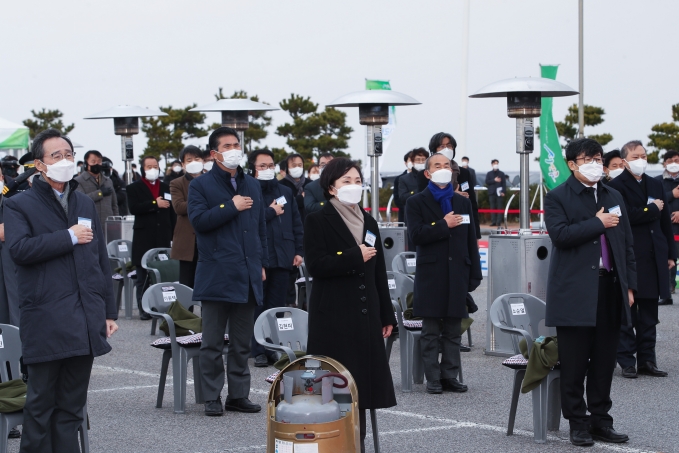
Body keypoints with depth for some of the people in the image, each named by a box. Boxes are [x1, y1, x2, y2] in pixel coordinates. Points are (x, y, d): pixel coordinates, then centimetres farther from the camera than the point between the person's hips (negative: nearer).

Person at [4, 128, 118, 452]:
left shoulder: (85, 204, 19)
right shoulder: (20, 205, 1)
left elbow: (101, 260, 20)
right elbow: (19, 248, -17)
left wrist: (109, 310, 15)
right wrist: (69, 238, -12)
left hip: (84, 321, 5)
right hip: (46, 323, -5)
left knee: (71, 405, 9)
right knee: (41, 404, -1)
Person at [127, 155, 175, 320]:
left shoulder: (166, 188, 17)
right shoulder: (134, 188, 6)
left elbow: (172, 212, 13)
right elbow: (133, 208, -10)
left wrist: (174, 235, 6)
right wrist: (155, 204, -12)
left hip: (163, 238, 3)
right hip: (144, 238, -3)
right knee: (143, 277, 0)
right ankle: (144, 310, 3)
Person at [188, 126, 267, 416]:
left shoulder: (252, 185, 17)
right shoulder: (201, 185, 0)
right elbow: (198, 219, -14)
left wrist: (262, 262, 15)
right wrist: (232, 207, -14)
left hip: (247, 275, 5)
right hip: (217, 275, -5)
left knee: (242, 342, 9)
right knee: (213, 343, 0)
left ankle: (239, 395, 16)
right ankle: (213, 397, 5)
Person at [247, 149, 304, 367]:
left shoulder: (285, 192, 15)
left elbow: (296, 223, 15)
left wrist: (299, 251, 6)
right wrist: (271, 212, -10)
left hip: (282, 257, 5)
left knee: (277, 306, 7)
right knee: (258, 306, 1)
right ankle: (259, 351, 5)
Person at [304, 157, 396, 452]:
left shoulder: (369, 223, 15)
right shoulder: (318, 222, -2)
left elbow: (379, 273, 16)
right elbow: (316, 265, -15)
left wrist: (386, 315, 13)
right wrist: (355, 256, -14)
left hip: (365, 314, 5)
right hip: (333, 315, -5)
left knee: (362, 379, 6)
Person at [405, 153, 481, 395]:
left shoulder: (463, 203, 16)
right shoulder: (417, 202, 3)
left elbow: (471, 241, 12)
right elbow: (416, 234, -12)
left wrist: (474, 275, 7)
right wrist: (444, 225, -11)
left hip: (457, 275, 4)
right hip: (431, 274, -3)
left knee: (453, 331, 5)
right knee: (431, 332, -1)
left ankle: (450, 376, 10)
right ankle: (433, 378, 2)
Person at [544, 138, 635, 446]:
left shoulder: (613, 197, 17)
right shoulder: (558, 198, -1)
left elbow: (627, 244, 16)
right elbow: (560, 234, -17)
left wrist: (629, 285, 9)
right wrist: (598, 223, -12)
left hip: (610, 289, 5)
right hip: (576, 291, -5)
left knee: (605, 361, 8)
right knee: (574, 364, -1)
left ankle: (600, 420, 16)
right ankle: (578, 422, 8)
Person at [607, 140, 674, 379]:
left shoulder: (656, 185, 15)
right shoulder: (616, 186, -6)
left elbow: (666, 222, 17)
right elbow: (626, 216, -19)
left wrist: (671, 253, 13)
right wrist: (653, 209, -7)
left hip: (654, 258, 6)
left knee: (649, 313, 9)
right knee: (627, 312, 0)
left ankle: (647, 360, 15)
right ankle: (627, 361, 5)